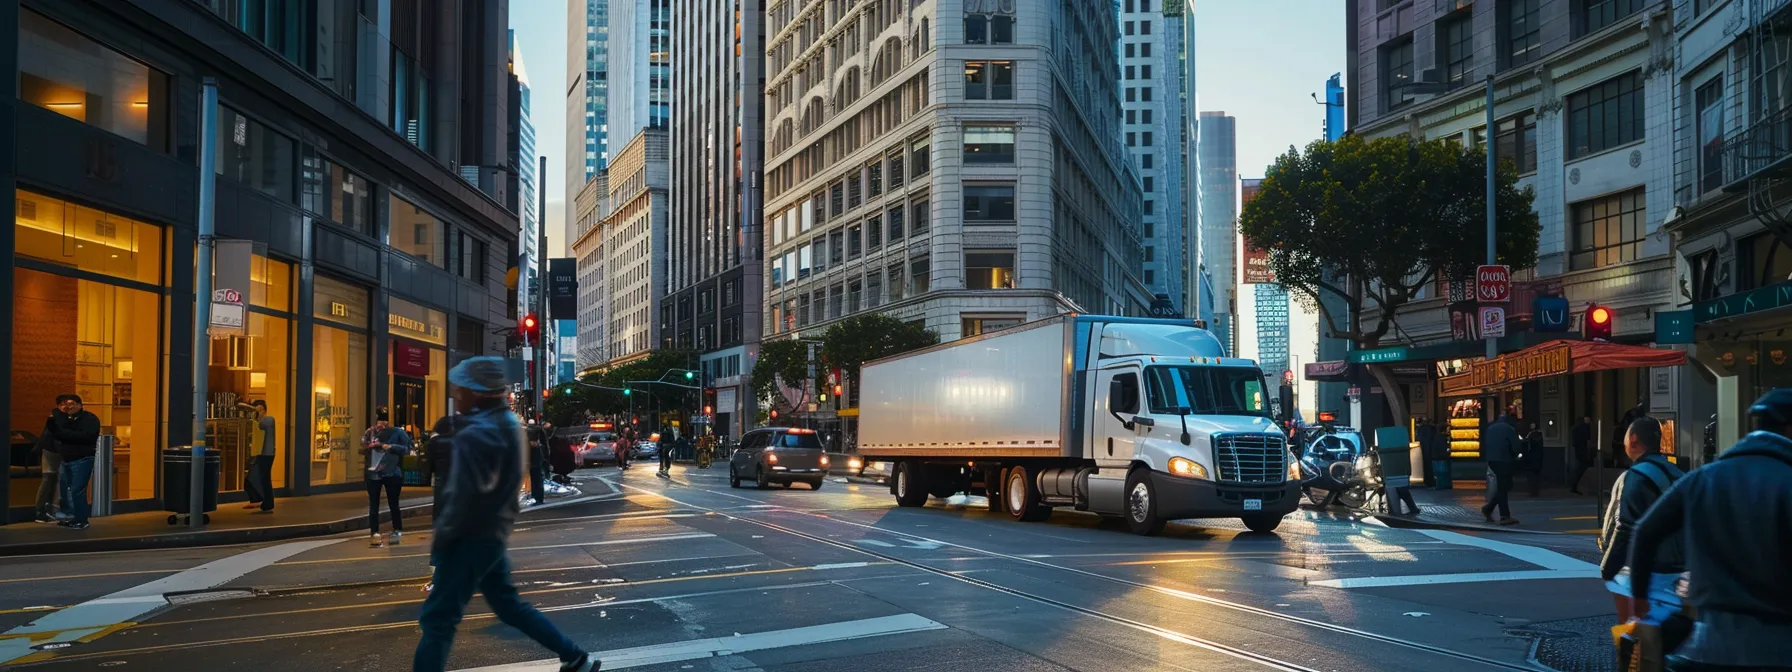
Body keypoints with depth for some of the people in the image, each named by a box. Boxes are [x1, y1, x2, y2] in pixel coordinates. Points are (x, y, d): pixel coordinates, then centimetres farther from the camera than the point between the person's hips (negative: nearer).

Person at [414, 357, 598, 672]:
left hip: (470, 538, -9)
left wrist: (441, 537, -13)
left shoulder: (475, 434, -22)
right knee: (508, 604, 22)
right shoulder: (509, 422, 7)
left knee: (437, 618, -3)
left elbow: (466, 497, -24)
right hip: (494, 533, 9)